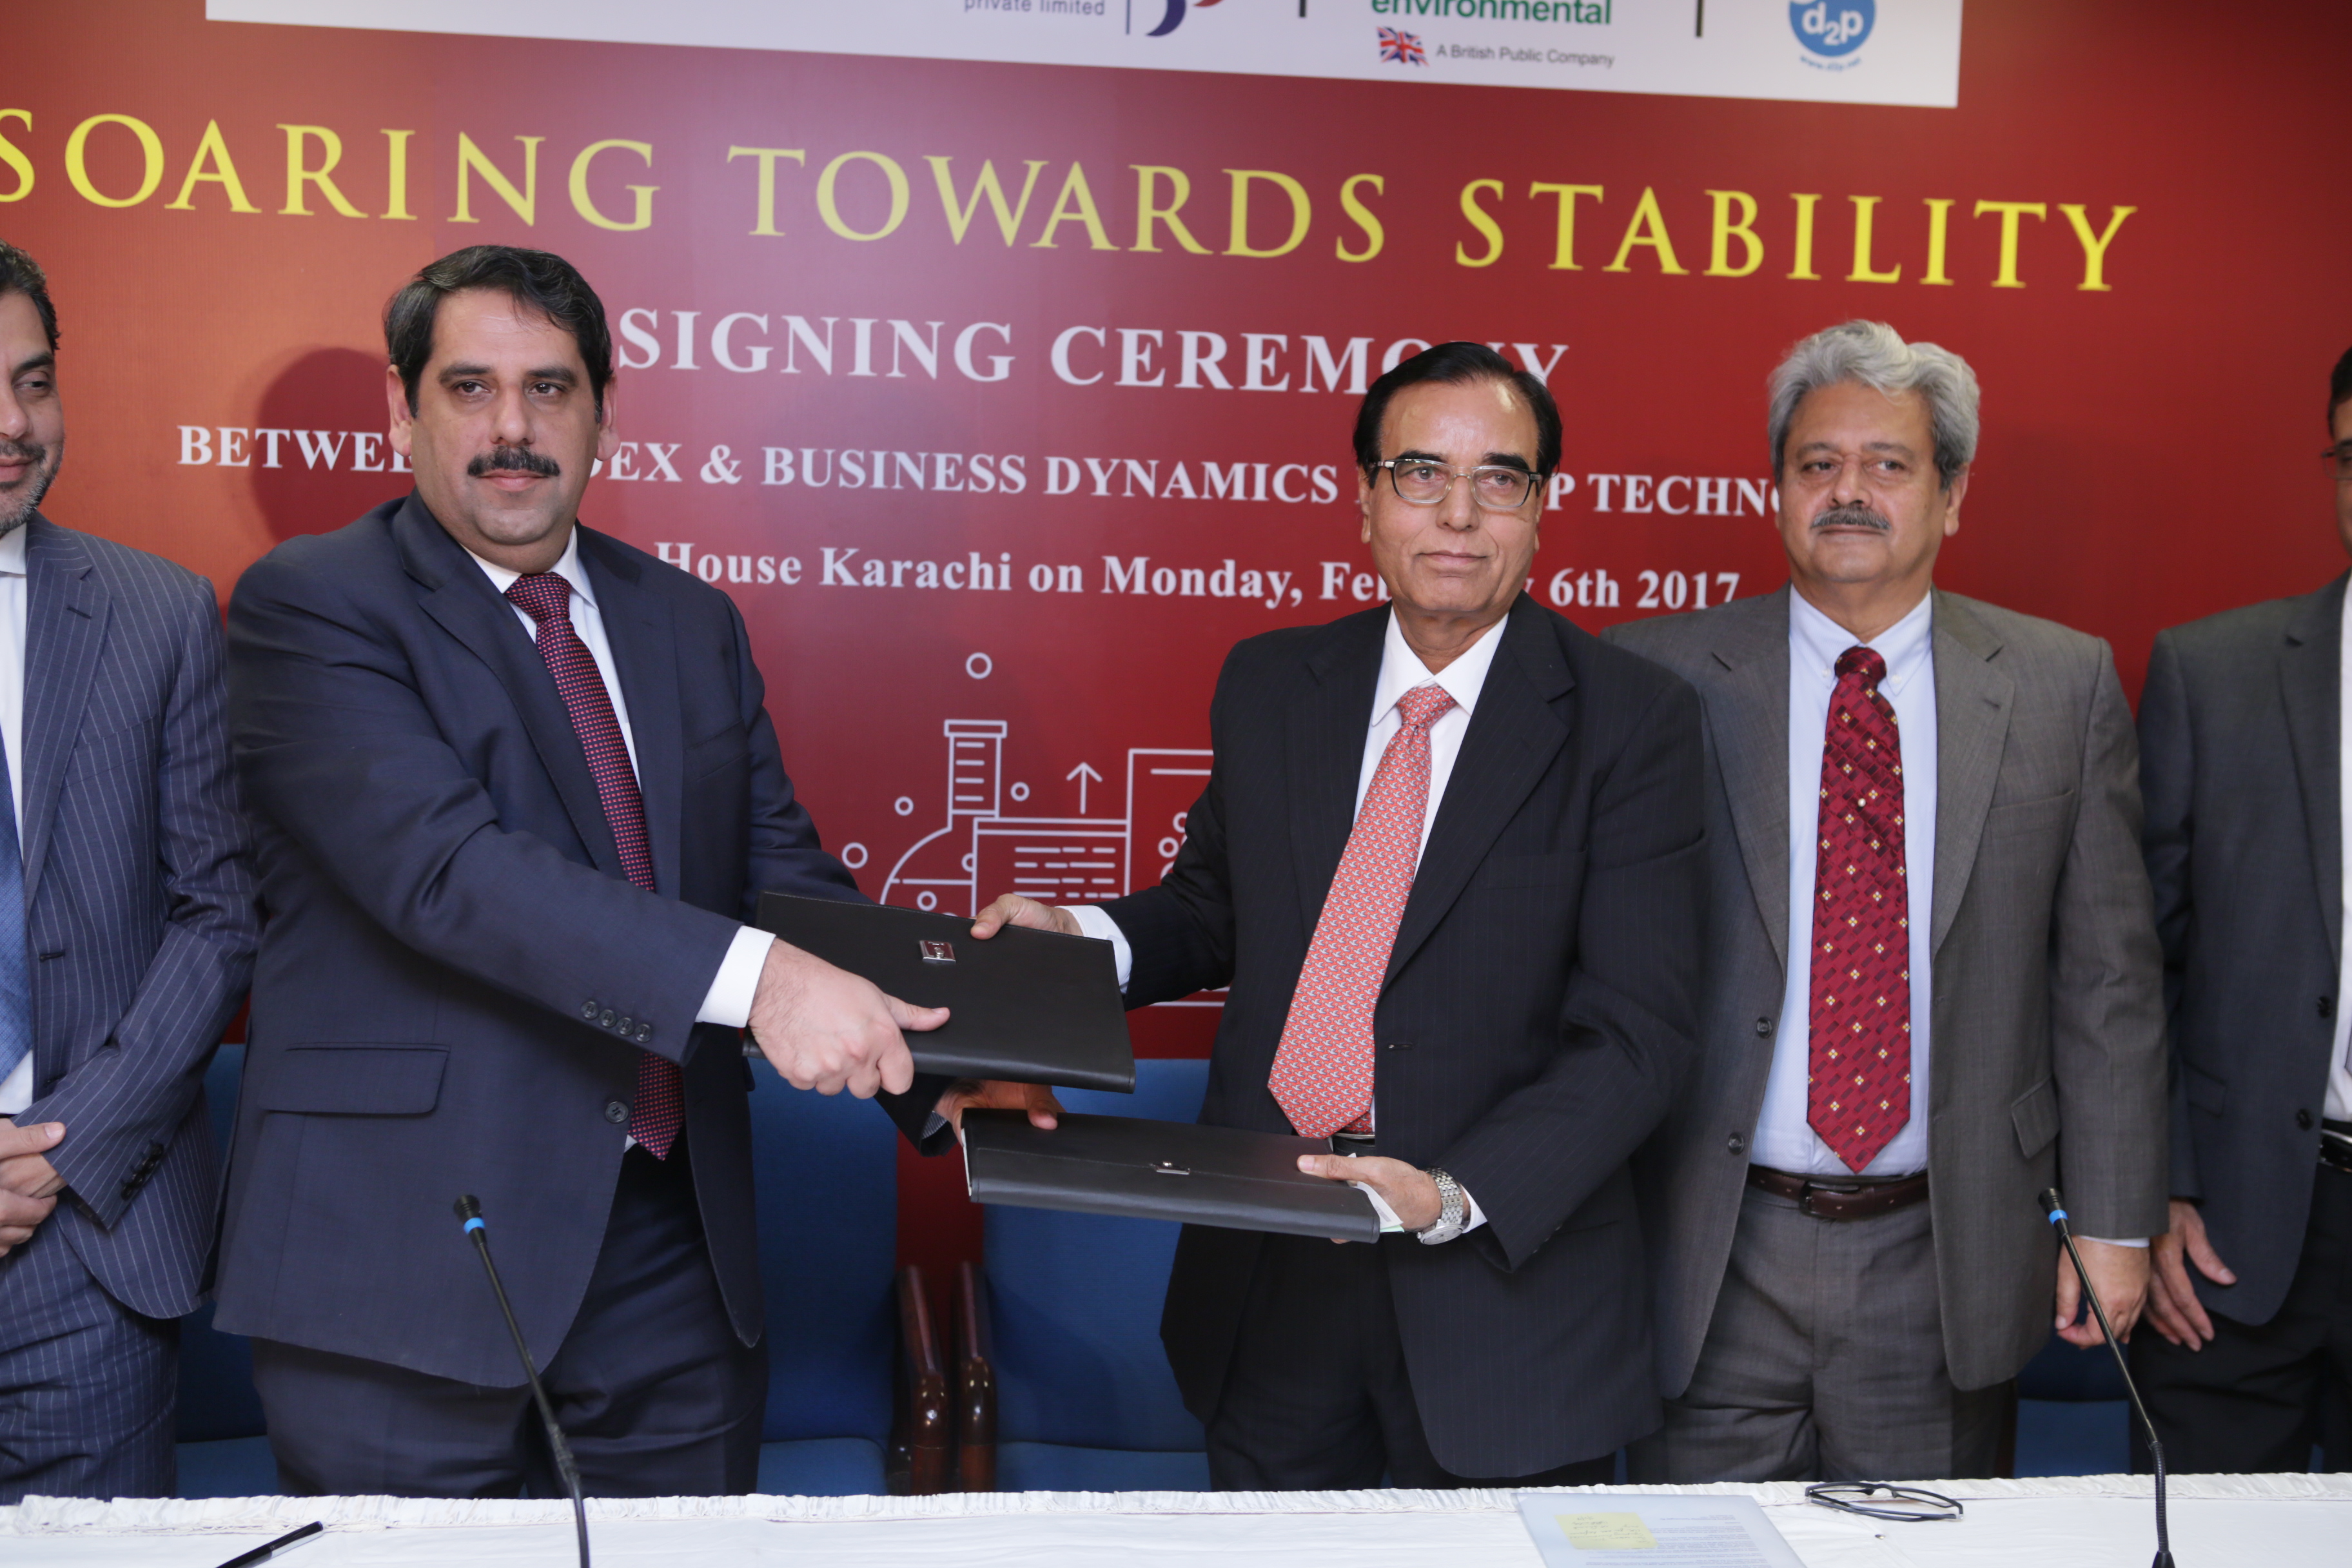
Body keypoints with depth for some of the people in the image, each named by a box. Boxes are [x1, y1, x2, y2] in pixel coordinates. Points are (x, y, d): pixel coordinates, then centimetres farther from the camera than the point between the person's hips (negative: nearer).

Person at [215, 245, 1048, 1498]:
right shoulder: (310, 606, -7)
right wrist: (752, 976, -32)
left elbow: (782, 872, 12)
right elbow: (440, 861, -22)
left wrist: (931, 1065, -6)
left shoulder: (692, 622, 13)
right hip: (412, 1256, -5)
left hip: (674, 1243, 5)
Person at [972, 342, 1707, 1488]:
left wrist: (1456, 1196, -24)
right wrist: (1086, 941, -4)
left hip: (1505, 1288, -3)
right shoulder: (1268, 685, 5)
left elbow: (1635, 1031, -12)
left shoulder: (1630, 721, -8)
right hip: (1266, 1278, 4)